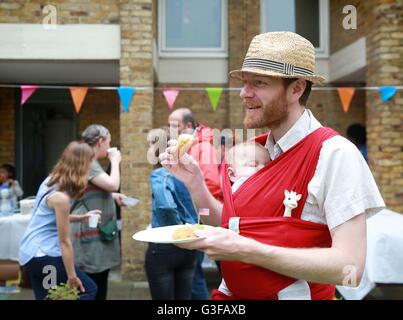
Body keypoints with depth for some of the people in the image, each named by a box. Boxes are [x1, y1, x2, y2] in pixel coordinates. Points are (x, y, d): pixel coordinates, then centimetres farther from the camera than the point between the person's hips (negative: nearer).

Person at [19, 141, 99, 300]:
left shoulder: (50, 181, 2)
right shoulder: (60, 197, -24)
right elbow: (64, 241, -19)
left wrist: (80, 218, 10)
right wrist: (72, 276, -12)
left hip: (32, 252, 9)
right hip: (43, 254, -9)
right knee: (88, 289, 0)